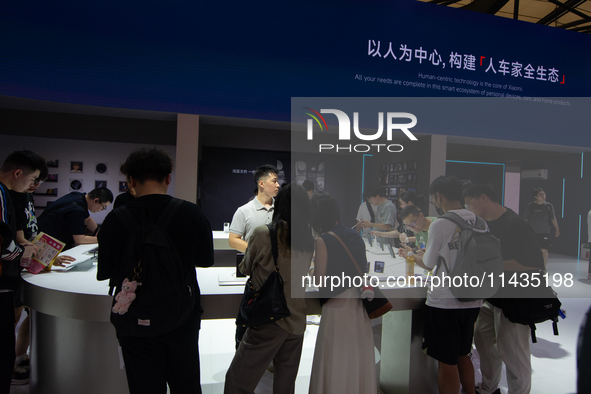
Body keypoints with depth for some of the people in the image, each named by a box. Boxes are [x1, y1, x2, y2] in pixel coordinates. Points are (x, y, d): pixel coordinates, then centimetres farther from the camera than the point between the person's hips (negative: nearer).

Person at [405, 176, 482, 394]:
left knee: (447, 362, 7)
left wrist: (416, 256, 15)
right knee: (462, 355, 23)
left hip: (444, 302, -6)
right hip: (472, 301, 7)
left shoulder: (440, 224, -16)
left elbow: (428, 263, -7)